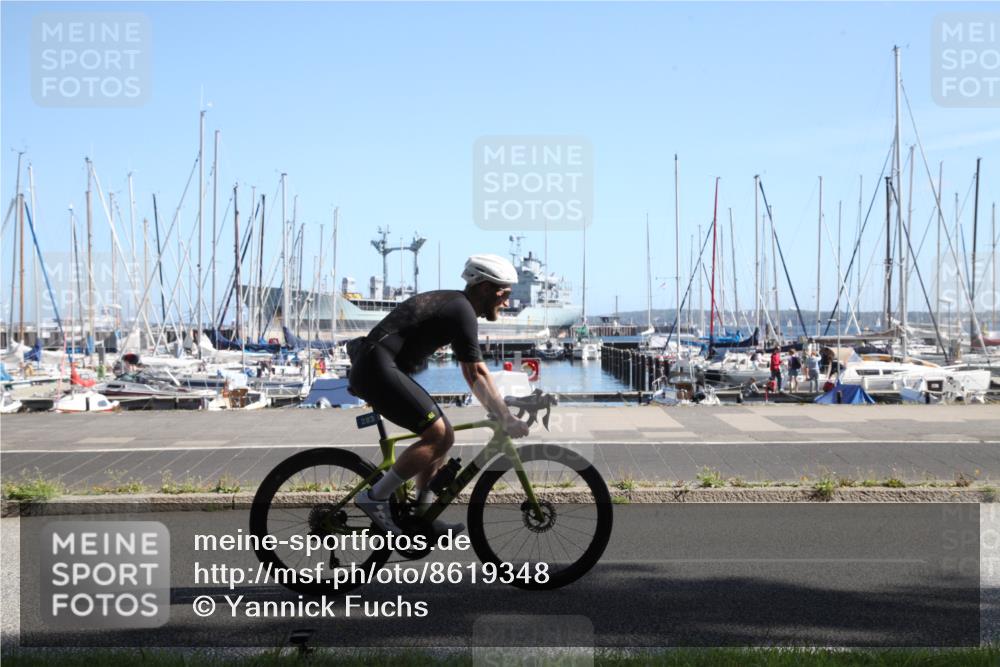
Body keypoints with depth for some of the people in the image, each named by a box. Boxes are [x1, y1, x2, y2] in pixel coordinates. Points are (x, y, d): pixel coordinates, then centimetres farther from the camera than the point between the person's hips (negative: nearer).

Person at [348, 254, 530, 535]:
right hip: (378, 368, -10)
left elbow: (471, 373, 23)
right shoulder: (462, 311, -12)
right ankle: (374, 498, -9)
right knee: (437, 435, -14)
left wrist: (500, 412, 21)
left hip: (373, 368, 10)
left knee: (445, 436, 10)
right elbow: (477, 373, -14)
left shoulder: (454, 304, 19)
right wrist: (507, 419, -11)